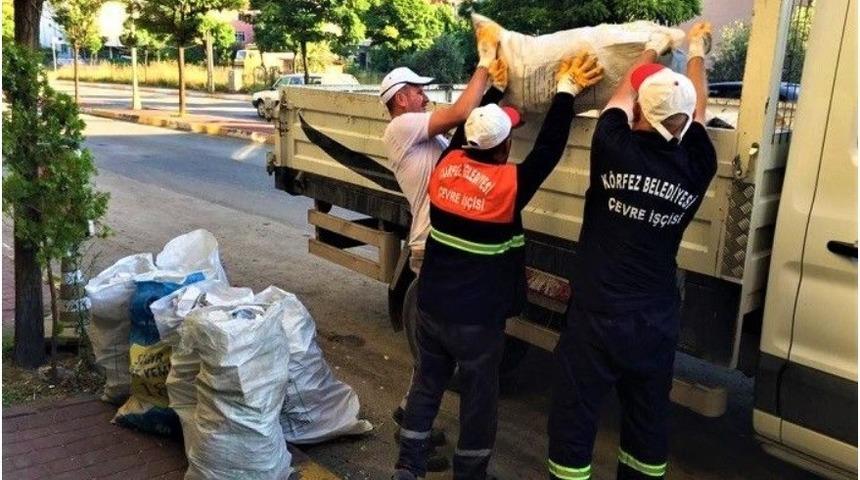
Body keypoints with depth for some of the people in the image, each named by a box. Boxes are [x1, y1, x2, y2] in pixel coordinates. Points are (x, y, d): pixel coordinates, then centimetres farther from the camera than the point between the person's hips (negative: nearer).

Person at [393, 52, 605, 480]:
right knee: (478, 399, 14)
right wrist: (567, 90, 1)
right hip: (476, 318, -5)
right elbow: (549, 148, -9)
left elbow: (468, 123, 12)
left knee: (427, 383, 21)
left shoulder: (446, 165, -6)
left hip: (431, 304, 6)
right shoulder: (509, 183, -20)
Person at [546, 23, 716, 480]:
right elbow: (697, 109, 16)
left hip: (597, 318, -3)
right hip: (657, 324, 4)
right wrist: (696, 51, 34)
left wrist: (652, 50, 28)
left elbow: (624, 93, 9)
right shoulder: (696, 166, -5)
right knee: (649, 424, 19)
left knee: (573, 423, 8)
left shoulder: (614, 148, -13)